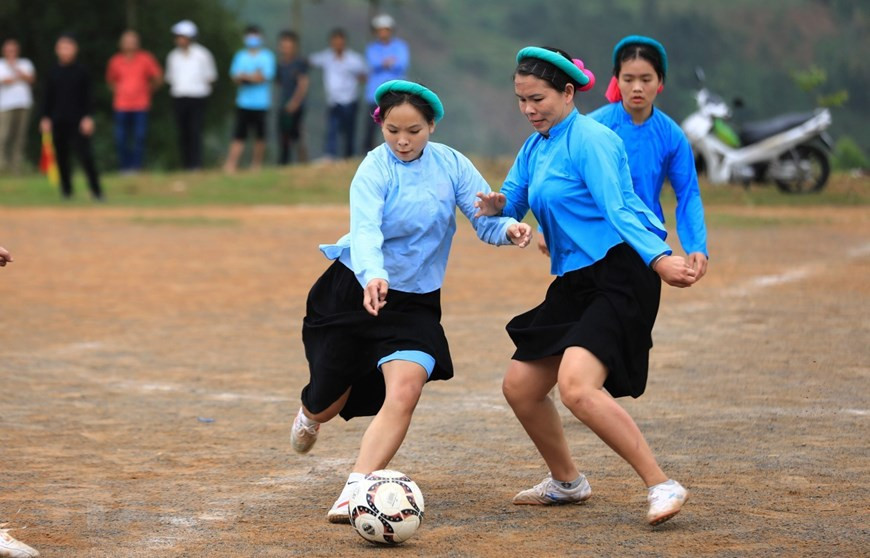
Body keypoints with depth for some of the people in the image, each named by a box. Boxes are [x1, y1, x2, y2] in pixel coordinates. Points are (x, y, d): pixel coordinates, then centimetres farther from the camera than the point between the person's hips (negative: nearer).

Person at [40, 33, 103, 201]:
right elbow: (48, 98, 11)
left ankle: (96, 190, -6)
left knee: (85, 154, -11)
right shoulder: (53, 73, 7)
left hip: (77, 120, -3)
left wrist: (88, 117, -7)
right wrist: (46, 118, 4)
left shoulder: (81, 71, 1)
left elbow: (87, 96, 0)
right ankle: (66, 189, 16)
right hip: (58, 121, 3)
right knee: (61, 156, 5)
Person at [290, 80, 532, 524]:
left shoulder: (451, 164, -5)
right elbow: (365, 229, -32)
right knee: (329, 403, 10)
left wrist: (508, 228, -33)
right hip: (353, 290, -2)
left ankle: (355, 492, -22)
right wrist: (373, 276, -51)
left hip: (414, 303, 2)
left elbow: (485, 220, -9)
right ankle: (310, 415, 50)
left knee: (405, 390, -23)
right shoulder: (374, 170, -16)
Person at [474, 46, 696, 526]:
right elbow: (511, 207, 20)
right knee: (520, 387, 11)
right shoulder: (534, 149, 16)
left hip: (621, 274, -10)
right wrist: (496, 208, -4)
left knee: (576, 385, -27)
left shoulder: (589, 139, -11)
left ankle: (662, 486, -21)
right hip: (576, 281, 10)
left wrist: (659, 259, -33)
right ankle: (566, 482, 33)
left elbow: (618, 211, -19)